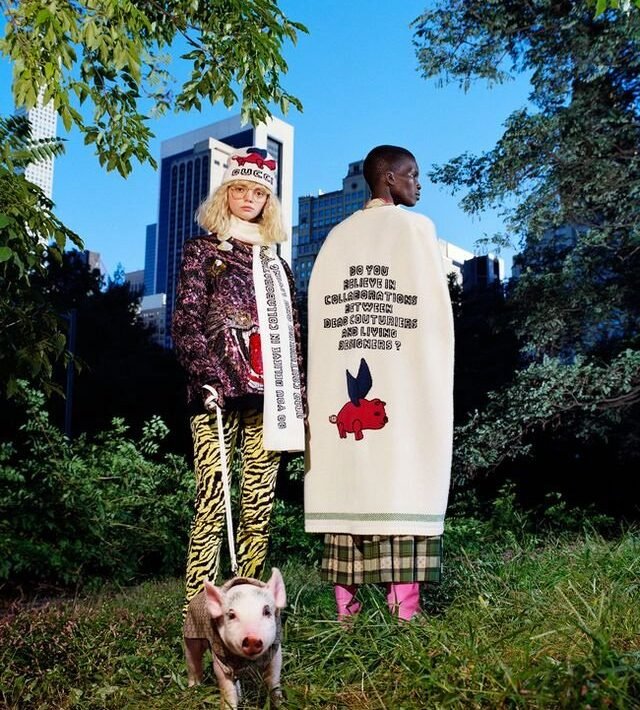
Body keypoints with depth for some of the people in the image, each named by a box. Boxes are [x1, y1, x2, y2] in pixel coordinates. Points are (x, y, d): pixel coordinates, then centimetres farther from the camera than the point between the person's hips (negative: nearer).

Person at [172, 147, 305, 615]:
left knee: (259, 509, 4)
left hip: (267, 397, 5)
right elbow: (186, 321, 0)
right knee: (213, 506, -9)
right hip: (220, 393, -4)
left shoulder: (275, 263, 22)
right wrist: (206, 380, -14)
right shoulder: (202, 251, 10)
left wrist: (299, 400, 12)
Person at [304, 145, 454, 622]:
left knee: (347, 477, 3)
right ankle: (405, 608, -7)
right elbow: (437, 309, -2)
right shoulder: (416, 228, 3)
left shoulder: (337, 237, 16)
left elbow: (320, 314, 10)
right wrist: (437, 373, 4)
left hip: (343, 384, 5)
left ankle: (346, 608, 4)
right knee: (403, 479, -6)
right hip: (407, 381, -4)